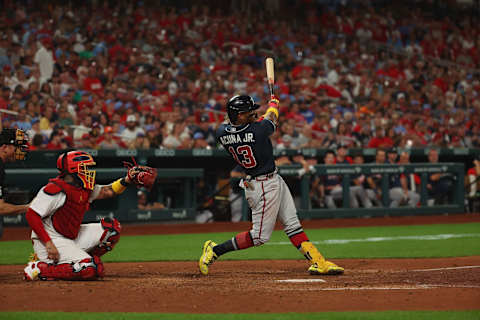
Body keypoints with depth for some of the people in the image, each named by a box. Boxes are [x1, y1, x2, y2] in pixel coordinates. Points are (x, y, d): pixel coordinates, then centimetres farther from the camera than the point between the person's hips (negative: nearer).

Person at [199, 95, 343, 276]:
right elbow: (272, 117, -4)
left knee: (293, 225, 11)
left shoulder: (222, 133, -9)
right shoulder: (257, 130, -26)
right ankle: (215, 250, 6)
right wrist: (273, 101, 15)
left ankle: (317, 262, 13)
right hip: (264, 187, -9)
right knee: (260, 236, 0)